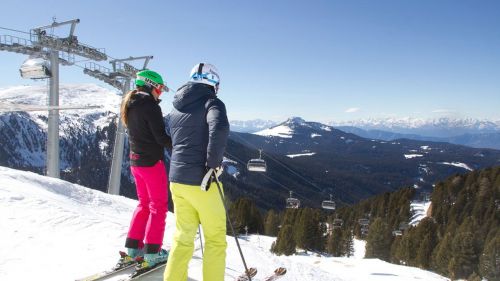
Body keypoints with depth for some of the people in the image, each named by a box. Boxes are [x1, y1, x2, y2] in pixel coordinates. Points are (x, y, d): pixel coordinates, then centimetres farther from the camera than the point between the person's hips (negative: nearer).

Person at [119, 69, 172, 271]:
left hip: (135, 161, 8)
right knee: (159, 207, 2)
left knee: (144, 204, 18)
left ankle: (133, 248, 20)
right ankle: (152, 253, 4)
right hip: (152, 162, -8)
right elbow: (161, 136, -18)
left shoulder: (129, 105, 11)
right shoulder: (149, 105, -16)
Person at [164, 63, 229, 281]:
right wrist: (213, 162, -20)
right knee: (215, 238, 9)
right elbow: (220, 128, -30)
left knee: (183, 235, 17)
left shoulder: (176, 108, 12)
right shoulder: (211, 102, -10)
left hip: (177, 180, 7)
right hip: (202, 181, -6)